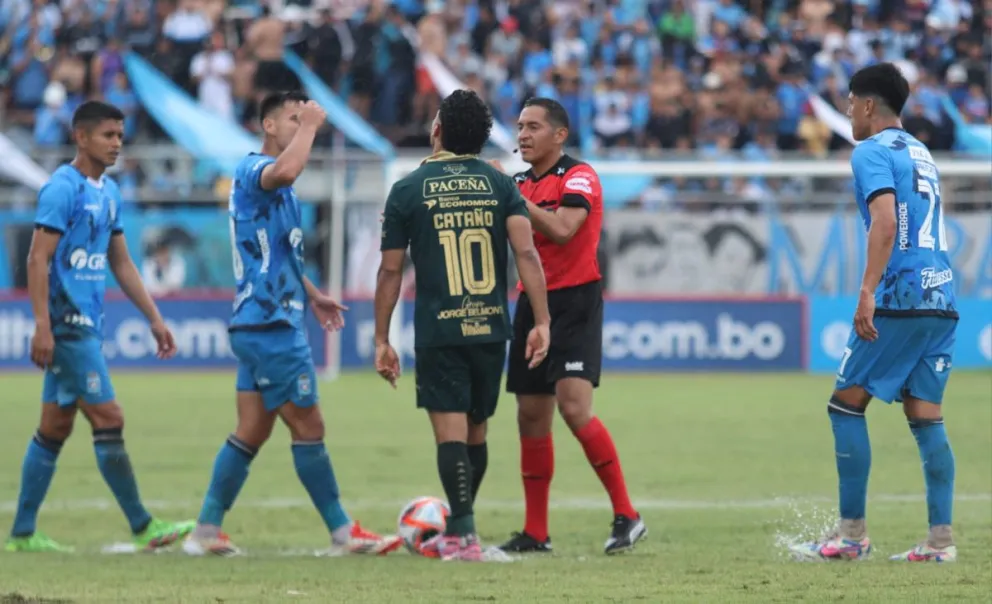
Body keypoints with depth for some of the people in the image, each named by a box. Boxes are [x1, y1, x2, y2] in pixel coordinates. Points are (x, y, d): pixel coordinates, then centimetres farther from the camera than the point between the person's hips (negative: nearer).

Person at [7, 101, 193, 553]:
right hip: (67, 323, -9)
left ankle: (22, 533, 13)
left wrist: (155, 319, 18)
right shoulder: (63, 188, -12)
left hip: (86, 324, 9)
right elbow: (38, 258, -16)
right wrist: (42, 326, -22)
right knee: (108, 419, -8)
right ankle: (143, 528, -6)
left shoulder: (108, 192, 15)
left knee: (55, 428, 9)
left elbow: (121, 263, 22)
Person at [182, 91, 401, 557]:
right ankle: (343, 533, 1)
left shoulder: (273, 185, 20)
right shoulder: (254, 170, -13)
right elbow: (283, 172, -38)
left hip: (259, 326, 10)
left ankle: (206, 531, 8)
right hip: (271, 325, -10)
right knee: (308, 427, -4)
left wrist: (312, 295, 32)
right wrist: (309, 126, -25)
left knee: (252, 431, 8)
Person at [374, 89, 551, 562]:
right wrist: (541, 322, -6)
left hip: (438, 332, -3)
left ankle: (462, 535, -13)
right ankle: (458, 531, 27)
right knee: (475, 433, 15)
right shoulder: (500, 184, 4)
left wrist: (381, 340, 6)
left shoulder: (408, 191, -1)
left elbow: (391, 271, 0)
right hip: (491, 328, 3)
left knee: (451, 433, -4)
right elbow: (526, 252, -7)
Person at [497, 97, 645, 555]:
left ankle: (626, 515, -12)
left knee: (574, 406, -19)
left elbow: (561, 229, -24)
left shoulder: (578, 177, -8)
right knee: (531, 416, 6)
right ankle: (535, 532, 11)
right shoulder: (520, 183, 14)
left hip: (575, 300, -8)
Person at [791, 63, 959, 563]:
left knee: (846, 404, 1)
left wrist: (868, 291, -24)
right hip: (942, 300, 8)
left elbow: (885, 224, -19)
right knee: (926, 418, 5)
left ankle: (852, 534, -1)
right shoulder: (922, 154, 22)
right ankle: (941, 538, -3)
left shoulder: (872, 152, -5)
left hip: (900, 298, -8)